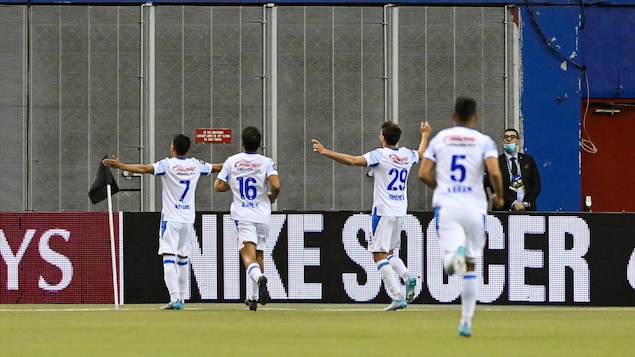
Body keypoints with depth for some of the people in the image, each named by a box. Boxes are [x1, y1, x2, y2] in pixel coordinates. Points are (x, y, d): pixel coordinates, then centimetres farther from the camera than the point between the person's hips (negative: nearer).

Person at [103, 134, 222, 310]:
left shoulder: (168, 164, -9)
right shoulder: (196, 165, 6)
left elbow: (145, 168, -23)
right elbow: (216, 168, 24)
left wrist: (119, 165, -24)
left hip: (171, 218, -5)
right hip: (188, 218, 5)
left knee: (169, 258, -9)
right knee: (183, 259, 15)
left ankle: (174, 298, -22)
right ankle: (181, 299, 19)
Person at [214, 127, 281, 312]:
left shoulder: (232, 161, 3)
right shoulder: (266, 162, -1)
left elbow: (218, 186, 5)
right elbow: (276, 185, -15)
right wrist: (272, 197, 7)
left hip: (242, 215, -1)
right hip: (262, 215, 1)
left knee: (248, 254, -12)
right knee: (259, 255, 16)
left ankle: (259, 277, -45)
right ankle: (254, 296, 21)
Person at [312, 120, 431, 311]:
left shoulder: (380, 155, -11)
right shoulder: (407, 155, 8)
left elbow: (353, 160, -22)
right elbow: (421, 154, 33)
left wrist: (326, 152, -18)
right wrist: (425, 134, 52)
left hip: (383, 211, -7)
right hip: (400, 211, 7)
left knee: (380, 255, -3)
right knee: (389, 252, 21)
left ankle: (398, 297, -14)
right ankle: (407, 276, -6)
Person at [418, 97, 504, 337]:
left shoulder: (440, 138, 8)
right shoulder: (484, 141, 3)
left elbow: (423, 173, 2)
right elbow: (494, 172, -13)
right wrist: (499, 196, 6)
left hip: (446, 207, 0)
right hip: (474, 207, 0)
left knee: (450, 265, -11)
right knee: (470, 266, 14)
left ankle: (454, 255, -49)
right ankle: (466, 321, 13)